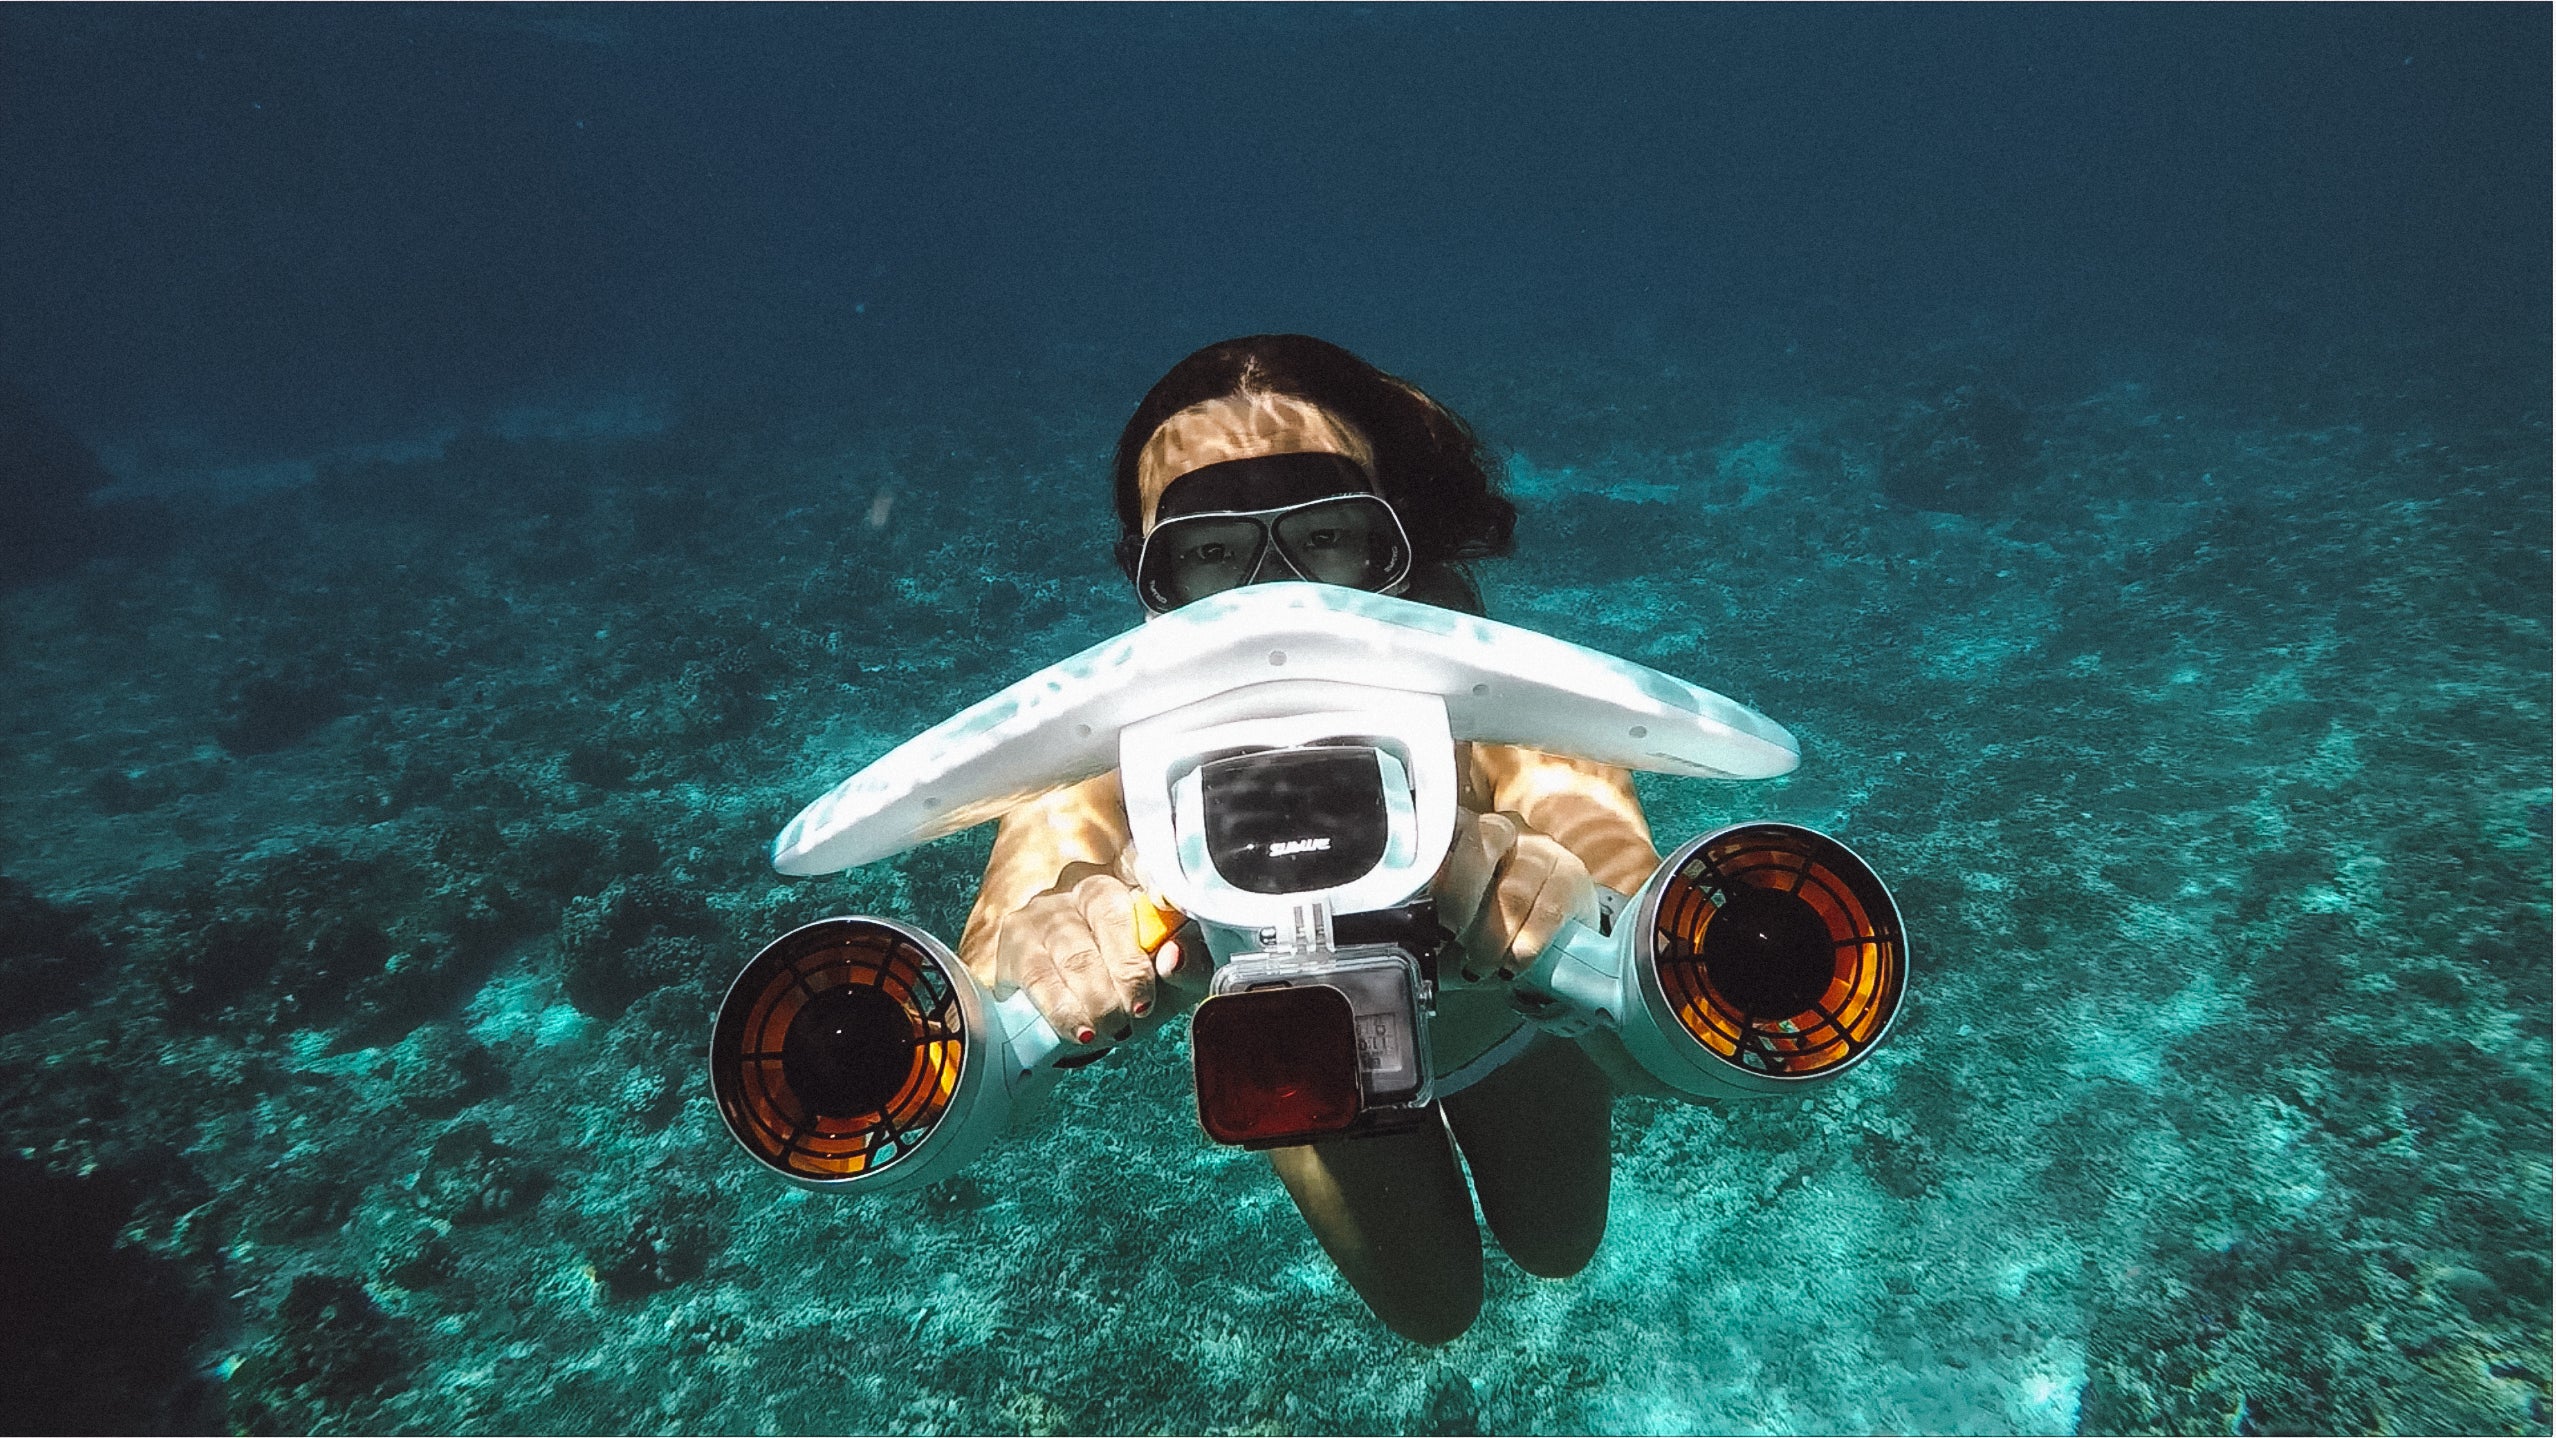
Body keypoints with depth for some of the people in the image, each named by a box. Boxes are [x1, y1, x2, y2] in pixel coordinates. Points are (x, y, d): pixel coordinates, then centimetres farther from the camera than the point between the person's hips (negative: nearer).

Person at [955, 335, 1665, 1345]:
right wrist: (1025, 968, -65)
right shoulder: (1114, 759, -40)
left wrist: (1563, 937, -70)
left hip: (1508, 1027, 1)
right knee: (1431, 1313, 26)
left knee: (1559, 1250, 31)